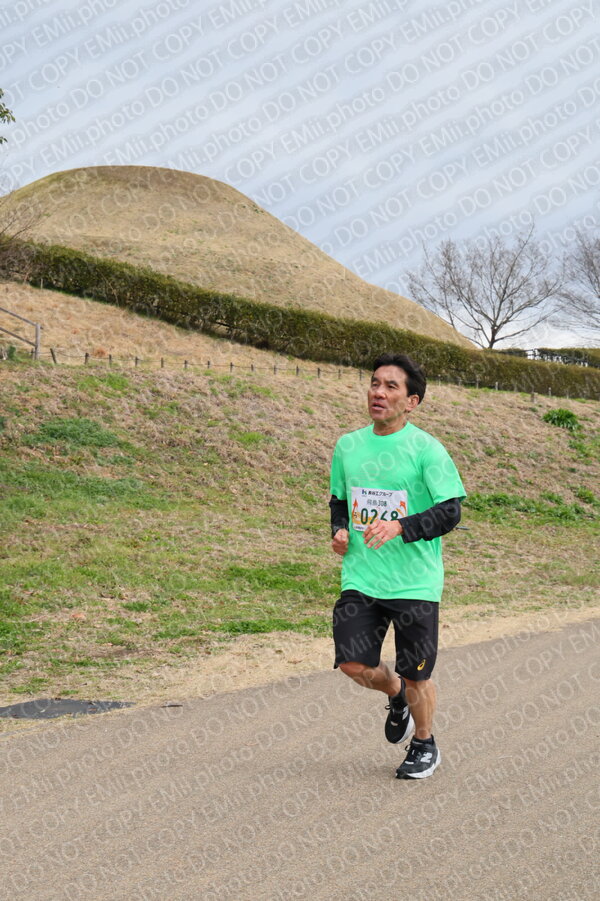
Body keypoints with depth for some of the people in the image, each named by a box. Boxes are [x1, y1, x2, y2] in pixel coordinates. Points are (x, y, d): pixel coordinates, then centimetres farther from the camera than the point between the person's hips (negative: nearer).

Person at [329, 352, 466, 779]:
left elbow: (450, 510, -13)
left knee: (415, 675, 4)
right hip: (360, 578, 4)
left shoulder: (427, 449, -8)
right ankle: (396, 695, 29)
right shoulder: (348, 445, 8)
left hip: (415, 583, -4)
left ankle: (425, 746, 31)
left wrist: (399, 527, -27)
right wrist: (339, 529, 1)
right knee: (353, 663, -6)